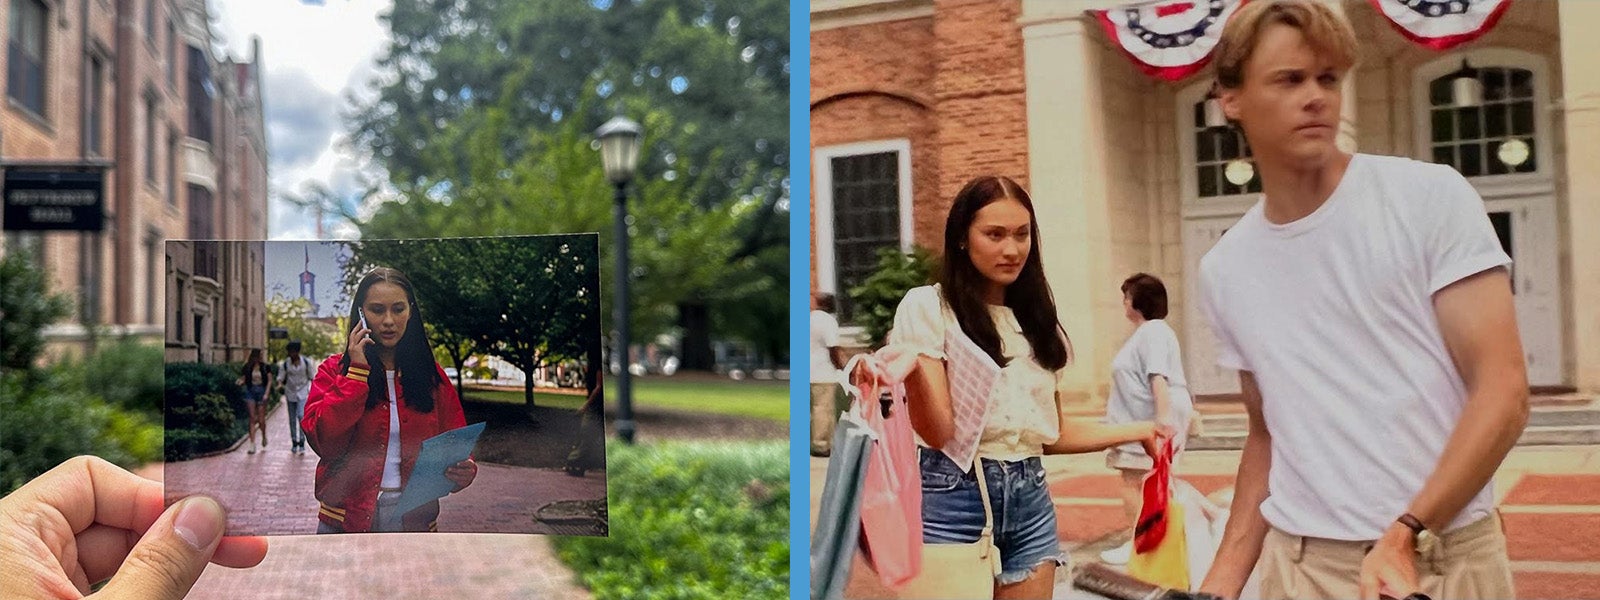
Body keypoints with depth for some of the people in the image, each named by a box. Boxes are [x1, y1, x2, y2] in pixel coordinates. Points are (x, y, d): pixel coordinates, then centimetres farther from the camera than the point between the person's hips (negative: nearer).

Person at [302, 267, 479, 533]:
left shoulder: (432, 376, 5)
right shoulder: (334, 370, 1)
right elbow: (324, 442, -13)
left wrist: (464, 471, -17)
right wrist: (357, 371, -13)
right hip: (347, 520, -2)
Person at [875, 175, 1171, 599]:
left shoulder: (1039, 322, 13)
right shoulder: (927, 307, -6)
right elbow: (938, 433, -15)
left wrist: (1136, 431, 15)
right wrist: (911, 371, -33)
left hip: (1030, 499, 6)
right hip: (952, 495, -5)